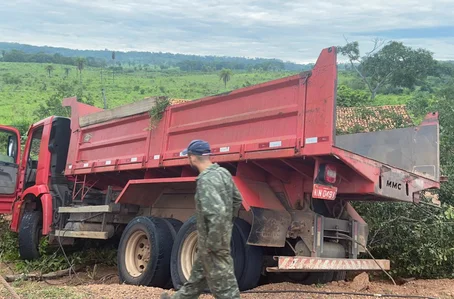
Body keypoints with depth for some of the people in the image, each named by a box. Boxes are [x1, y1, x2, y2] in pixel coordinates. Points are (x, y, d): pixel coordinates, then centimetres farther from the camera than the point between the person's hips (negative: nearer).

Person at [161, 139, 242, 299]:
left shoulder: (206, 180, -25)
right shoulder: (223, 172, 3)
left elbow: (217, 213, -34)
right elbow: (237, 200, 15)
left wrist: (213, 244, -23)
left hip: (212, 242, -9)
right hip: (222, 235, 10)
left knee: (224, 286, 2)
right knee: (198, 275, 26)